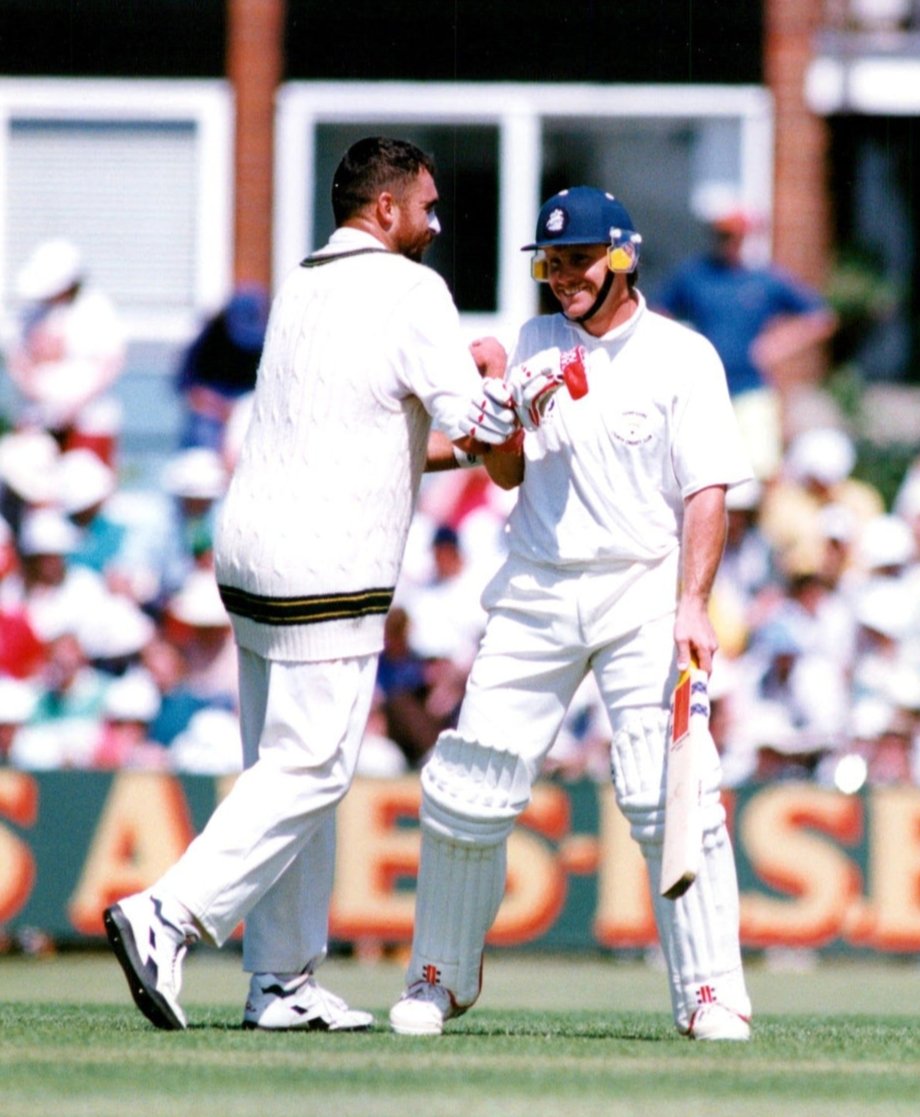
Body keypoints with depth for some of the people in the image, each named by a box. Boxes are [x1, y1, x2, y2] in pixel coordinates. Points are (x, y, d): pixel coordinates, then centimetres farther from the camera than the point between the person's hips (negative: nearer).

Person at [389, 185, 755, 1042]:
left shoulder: (682, 356, -1)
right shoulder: (535, 347, 11)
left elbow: (707, 490, -6)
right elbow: (507, 475, 10)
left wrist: (691, 603, -17)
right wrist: (520, 417, -11)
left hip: (642, 593, -4)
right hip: (537, 590, 4)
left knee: (668, 795, -15)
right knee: (466, 790, 1)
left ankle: (711, 993, -11)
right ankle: (441, 975, 17)